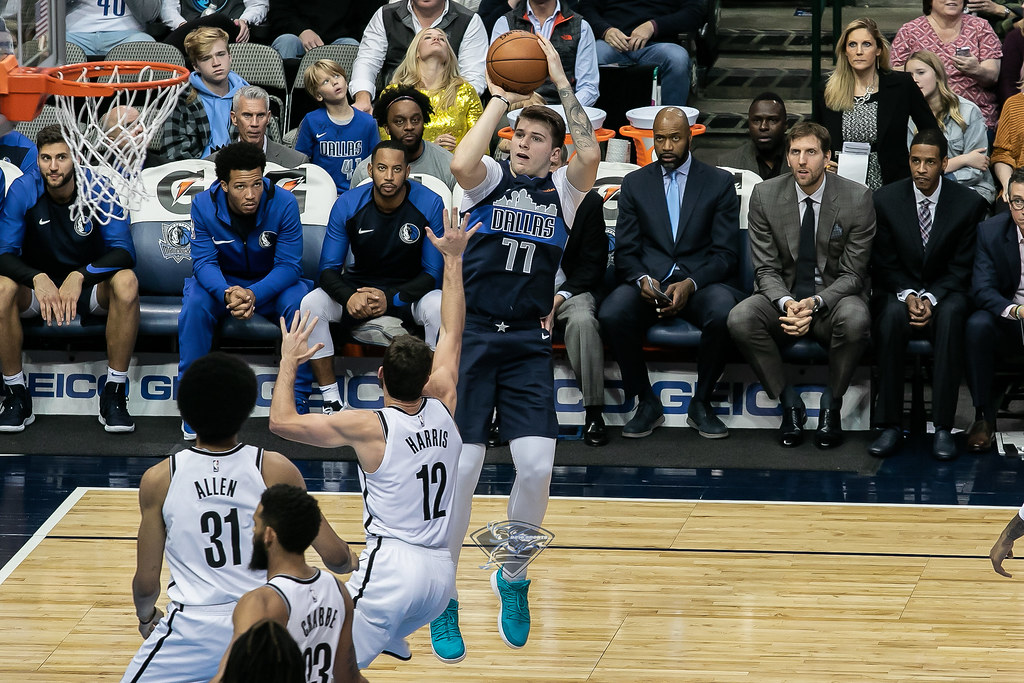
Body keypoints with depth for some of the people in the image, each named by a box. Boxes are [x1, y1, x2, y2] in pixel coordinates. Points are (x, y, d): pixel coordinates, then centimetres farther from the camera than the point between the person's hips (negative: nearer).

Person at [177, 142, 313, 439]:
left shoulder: (283, 203, -21)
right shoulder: (204, 206, -17)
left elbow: (289, 265, -21)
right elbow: (204, 261, -18)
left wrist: (254, 294, -40)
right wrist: (227, 293, -41)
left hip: (272, 283, 0)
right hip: (222, 281, 0)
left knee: (300, 304, -32)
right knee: (194, 305, -31)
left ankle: (296, 401, -22)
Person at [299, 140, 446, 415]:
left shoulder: (430, 204, -15)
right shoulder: (348, 204, -11)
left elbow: (433, 273, -13)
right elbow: (329, 268, -9)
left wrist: (391, 299, -30)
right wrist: (349, 297, -33)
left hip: (410, 290, -2)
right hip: (357, 286, 2)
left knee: (440, 308, -36)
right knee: (310, 305, -27)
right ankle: (331, 401, -18)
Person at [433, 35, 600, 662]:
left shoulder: (563, 190, 7)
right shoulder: (491, 178, 4)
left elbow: (590, 155, -14)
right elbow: (461, 162, -20)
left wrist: (561, 82, -13)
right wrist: (500, 100, -13)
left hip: (528, 345, 1)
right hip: (472, 335, -1)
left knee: (537, 465, -12)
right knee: (461, 468, -7)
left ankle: (514, 578, 13)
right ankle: (443, 599, 5)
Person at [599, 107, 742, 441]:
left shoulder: (719, 182, 8)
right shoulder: (634, 183, 13)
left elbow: (726, 254, 2)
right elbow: (625, 252, 8)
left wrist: (690, 285, -16)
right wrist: (642, 280, -15)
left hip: (700, 284, -1)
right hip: (648, 283, 1)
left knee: (723, 311, -36)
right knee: (612, 313, -32)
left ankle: (701, 404, -14)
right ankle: (647, 403, -13)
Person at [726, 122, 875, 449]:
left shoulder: (857, 198, -8)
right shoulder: (765, 196, -3)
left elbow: (852, 274, -7)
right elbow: (766, 269, -3)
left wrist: (815, 303, -26)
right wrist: (787, 303, -25)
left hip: (833, 299, -2)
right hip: (782, 296, 2)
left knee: (855, 320, -37)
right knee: (740, 319, -30)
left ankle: (831, 403, -13)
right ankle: (789, 403, -12)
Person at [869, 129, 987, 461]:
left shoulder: (969, 204, -4)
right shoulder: (886, 200, -2)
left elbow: (961, 268, -3)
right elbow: (884, 264, 1)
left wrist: (932, 299, -18)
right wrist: (907, 296, -17)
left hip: (945, 292, -1)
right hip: (898, 290, 1)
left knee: (951, 315, -36)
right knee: (892, 316, -35)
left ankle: (943, 427, -37)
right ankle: (890, 425, -33)